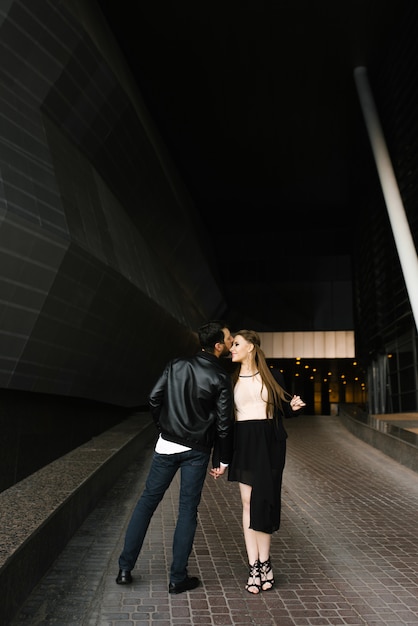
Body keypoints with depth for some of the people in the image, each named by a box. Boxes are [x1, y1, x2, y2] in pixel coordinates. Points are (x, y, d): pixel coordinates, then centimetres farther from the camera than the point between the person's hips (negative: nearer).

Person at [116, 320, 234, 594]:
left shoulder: (177, 365, -1)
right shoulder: (221, 378, -11)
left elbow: (154, 398, 0)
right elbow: (224, 423, -9)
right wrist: (223, 459, 2)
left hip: (167, 445, 3)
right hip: (197, 451, -3)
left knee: (147, 501, 14)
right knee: (188, 510, 8)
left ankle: (125, 568, 19)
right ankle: (178, 578, 17)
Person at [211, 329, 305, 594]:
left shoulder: (272, 376, 2)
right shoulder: (230, 380, 7)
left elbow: (283, 409, 11)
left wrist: (294, 406, -13)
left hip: (269, 443, -1)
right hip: (242, 443, 2)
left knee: (264, 502, 1)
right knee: (248, 503, 1)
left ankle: (263, 562, 16)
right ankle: (256, 565, 9)